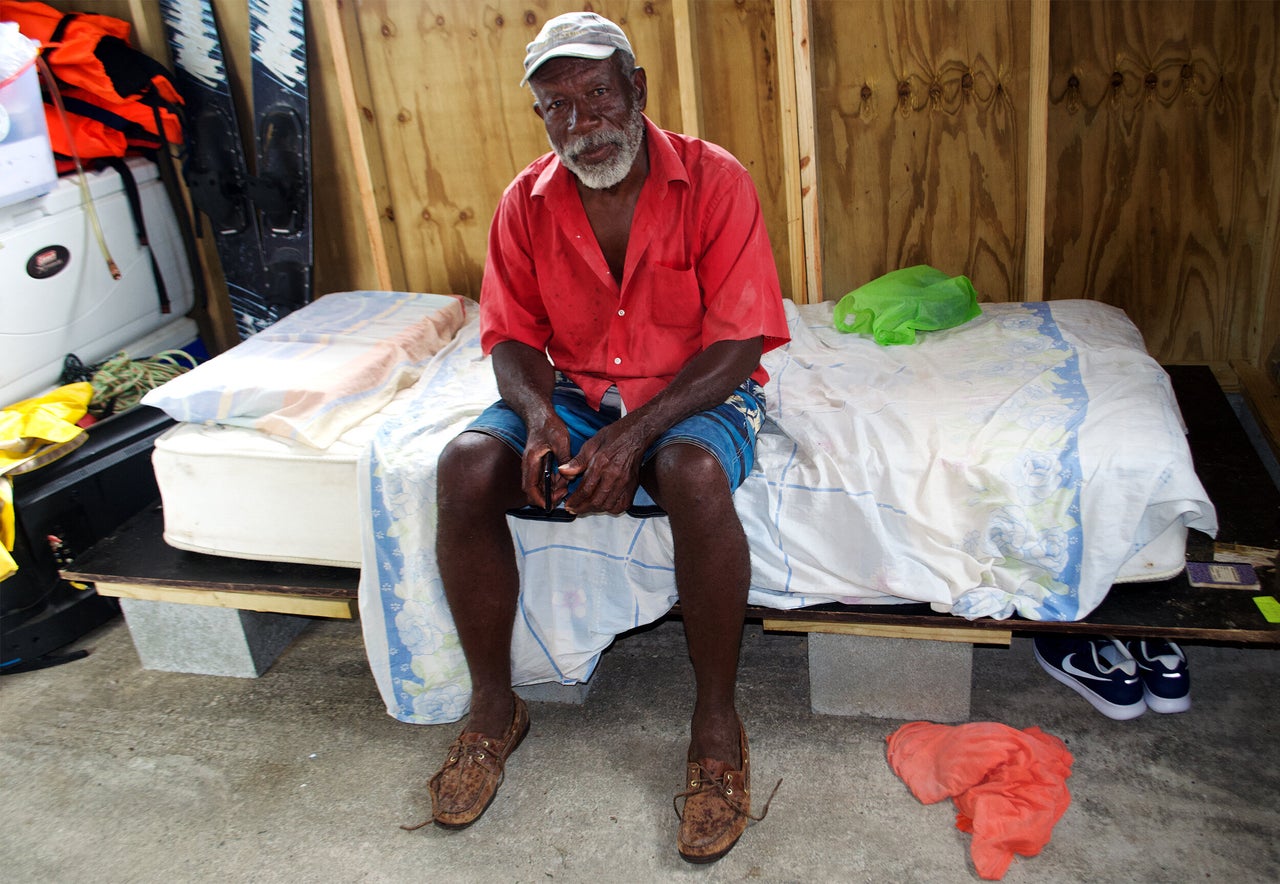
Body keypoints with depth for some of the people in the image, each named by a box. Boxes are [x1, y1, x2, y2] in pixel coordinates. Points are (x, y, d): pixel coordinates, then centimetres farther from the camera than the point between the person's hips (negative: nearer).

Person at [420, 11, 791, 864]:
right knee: (467, 466, -24)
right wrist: (540, 415, -20)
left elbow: (737, 342, -16)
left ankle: (718, 722, -17)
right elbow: (513, 336, 3)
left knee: (696, 476, -38)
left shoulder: (714, 182, -12)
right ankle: (495, 709, -5)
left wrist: (634, 437, -27)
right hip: (574, 393, 4)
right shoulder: (527, 202, -1)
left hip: (695, 393, -3)